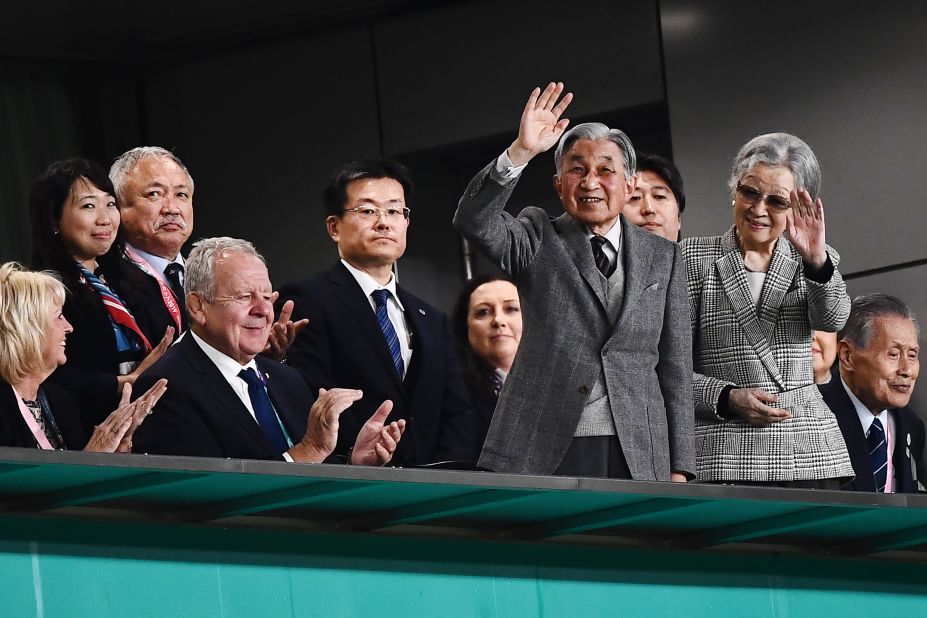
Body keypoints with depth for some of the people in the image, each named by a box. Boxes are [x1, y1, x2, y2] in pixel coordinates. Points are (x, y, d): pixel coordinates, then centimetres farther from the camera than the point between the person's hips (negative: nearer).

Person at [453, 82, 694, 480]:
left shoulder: (662, 257, 14)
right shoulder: (538, 241, 10)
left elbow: (674, 368, 12)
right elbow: (473, 222, -11)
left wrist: (679, 470, 6)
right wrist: (521, 152, -23)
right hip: (543, 455, -2)